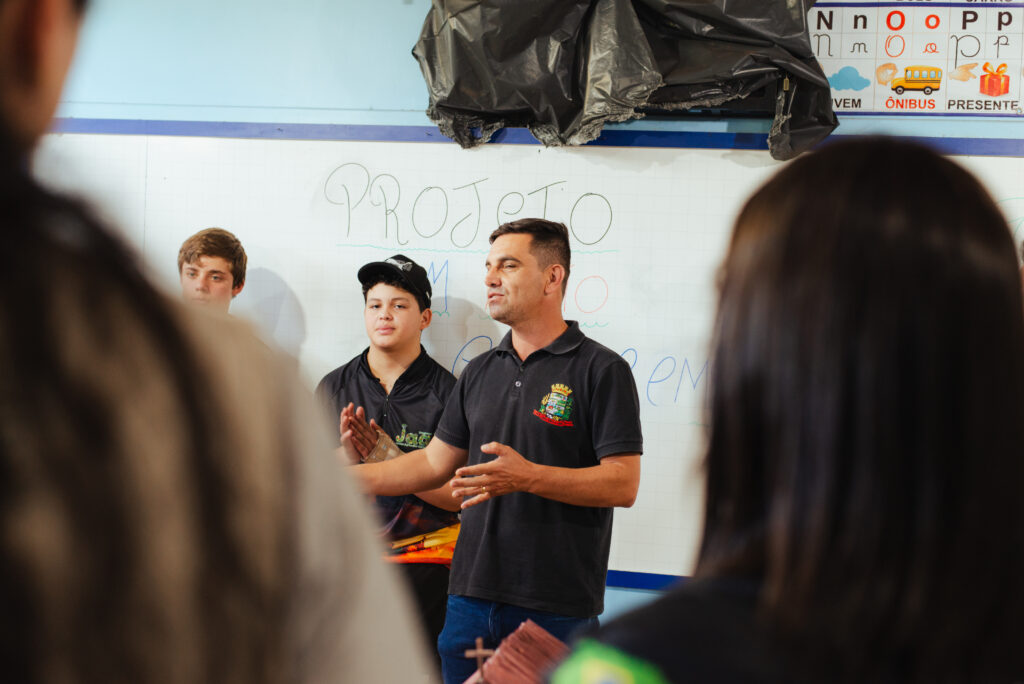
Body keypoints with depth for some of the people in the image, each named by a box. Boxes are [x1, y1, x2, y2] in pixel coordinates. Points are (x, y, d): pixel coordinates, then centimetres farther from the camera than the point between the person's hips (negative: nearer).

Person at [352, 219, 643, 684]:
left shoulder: (601, 370, -6)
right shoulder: (480, 373, 15)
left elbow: (623, 484, -12)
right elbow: (435, 462, 19)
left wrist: (527, 476, -22)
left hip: (557, 610, -6)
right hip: (471, 596, 6)